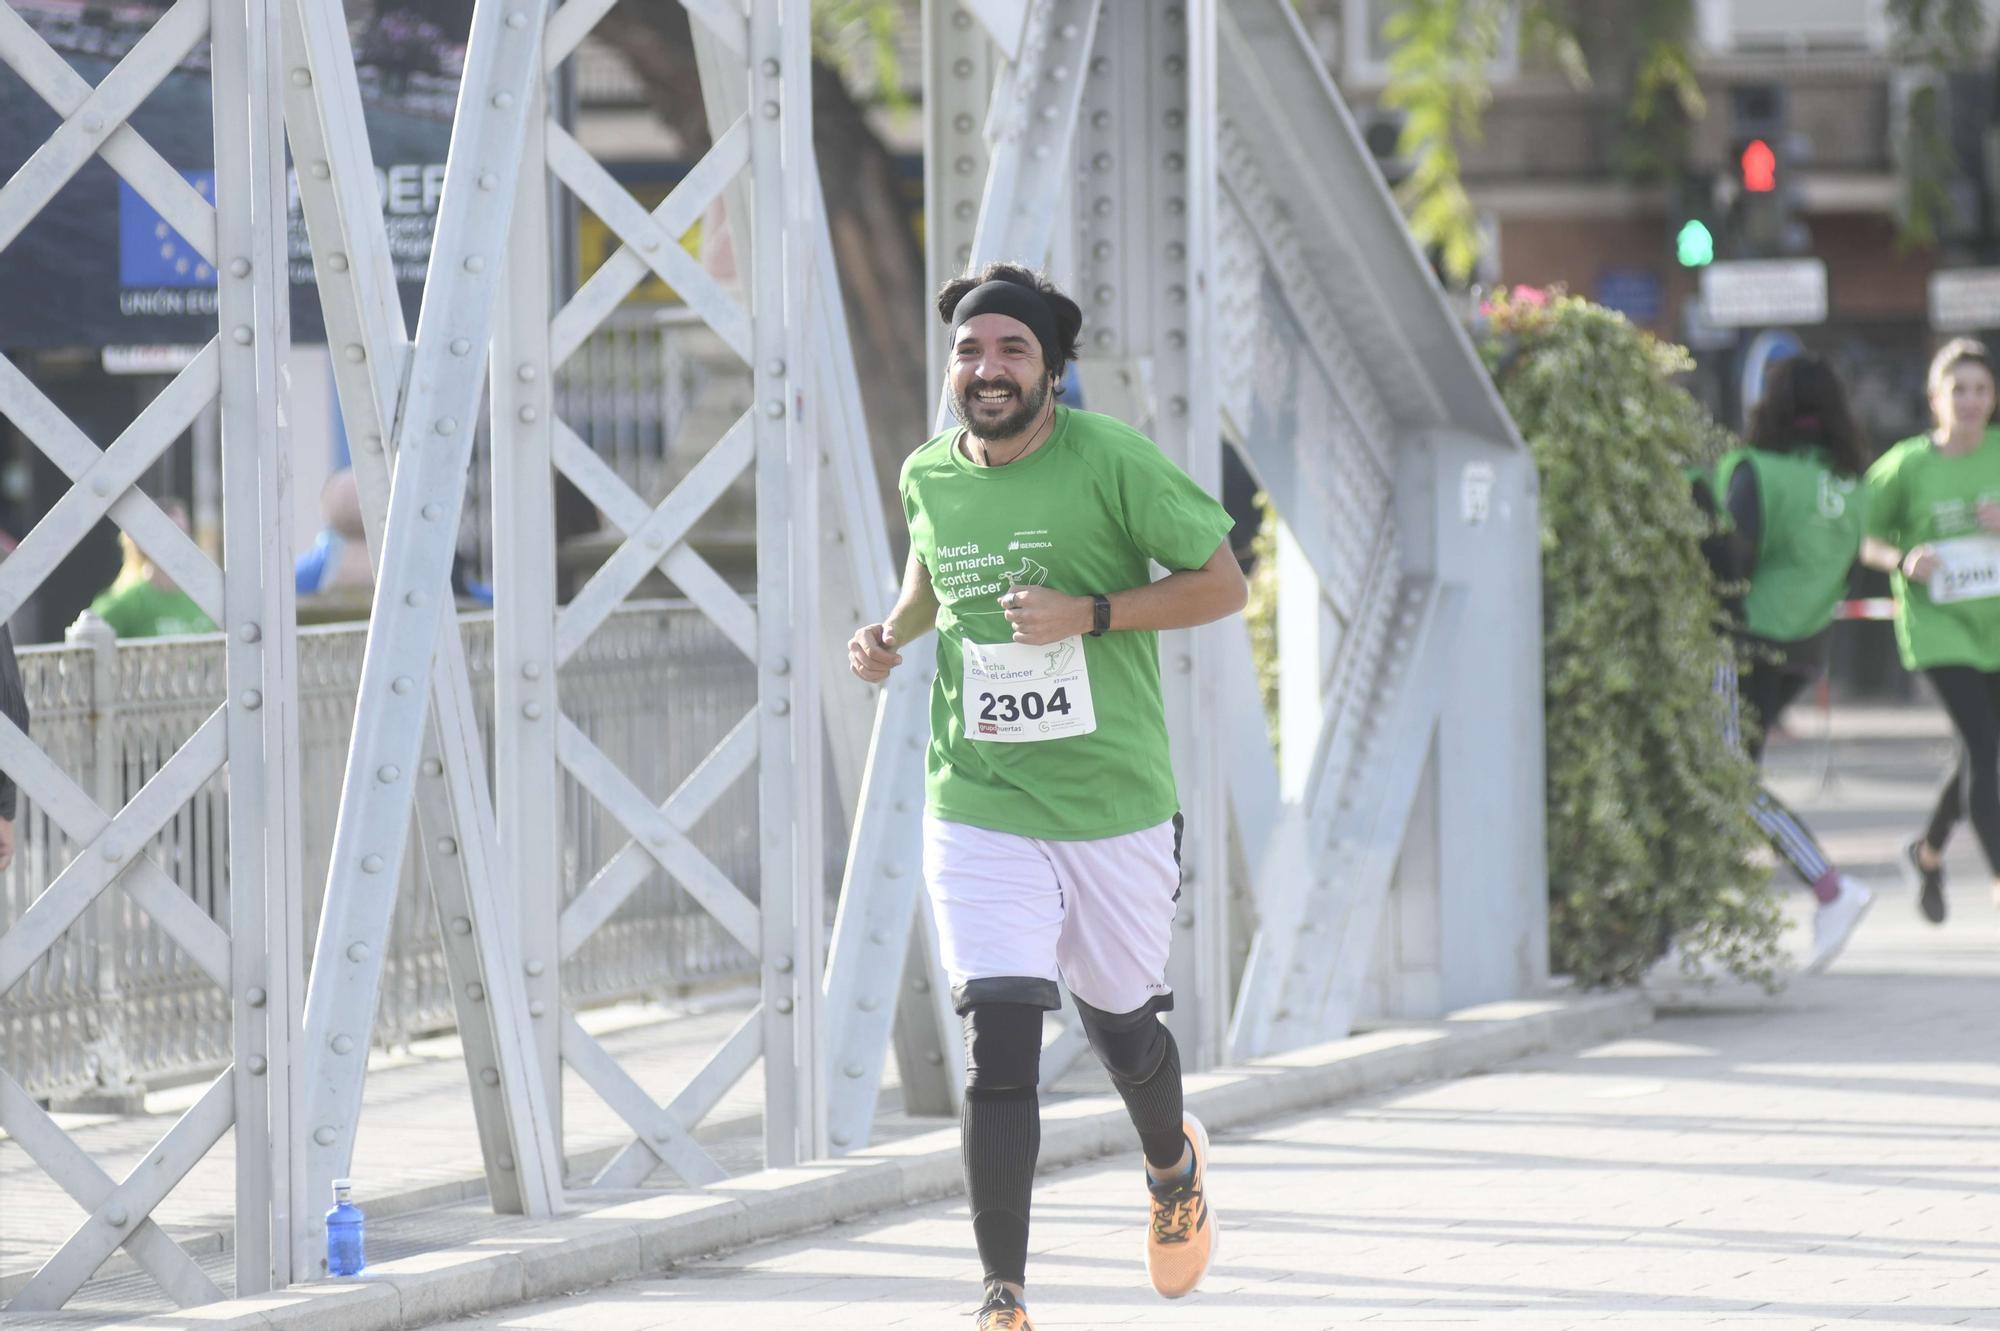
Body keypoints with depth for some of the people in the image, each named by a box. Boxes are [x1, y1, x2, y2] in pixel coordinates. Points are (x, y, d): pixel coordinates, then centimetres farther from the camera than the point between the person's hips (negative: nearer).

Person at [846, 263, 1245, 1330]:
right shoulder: (929, 476, 2)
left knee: (1122, 1031, 16)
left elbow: (1223, 584, -7)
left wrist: (1089, 614, -19)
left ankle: (1172, 1163, 52)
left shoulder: (1111, 462, -11)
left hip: (1115, 810, -1)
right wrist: (891, 633, 3)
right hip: (980, 811, 1)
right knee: (998, 1050, -12)